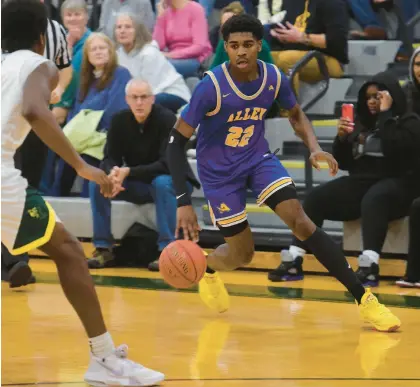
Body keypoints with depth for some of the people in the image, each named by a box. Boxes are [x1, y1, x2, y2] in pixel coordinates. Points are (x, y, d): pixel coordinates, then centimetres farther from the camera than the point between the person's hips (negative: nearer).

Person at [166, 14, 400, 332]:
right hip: (219, 171, -3)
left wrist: (314, 148, -11)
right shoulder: (211, 87, -25)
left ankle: (364, 299, -17)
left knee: (300, 220, -16)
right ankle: (207, 270, 40)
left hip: (258, 158, 3)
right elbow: (177, 141, -19)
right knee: (242, 253, 1)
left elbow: (295, 114, 9)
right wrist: (184, 202, -25)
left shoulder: (274, 78, -13)